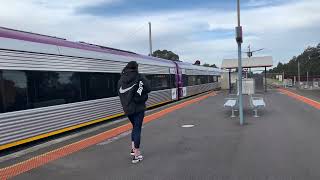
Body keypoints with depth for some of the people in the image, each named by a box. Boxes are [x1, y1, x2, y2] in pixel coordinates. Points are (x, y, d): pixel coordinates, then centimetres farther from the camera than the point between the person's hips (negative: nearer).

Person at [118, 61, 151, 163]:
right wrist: (141, 91, 6)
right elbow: (148, 89, -11)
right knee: (137, 128, 1)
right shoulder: (139, 77, -10)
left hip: (127, 109, 5)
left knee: (135, 126, 23)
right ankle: (136, 155, 2)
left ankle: (133, 149, 23)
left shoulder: (121, 79, 4)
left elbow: (120, 93, 7)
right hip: (138, 108, -5)